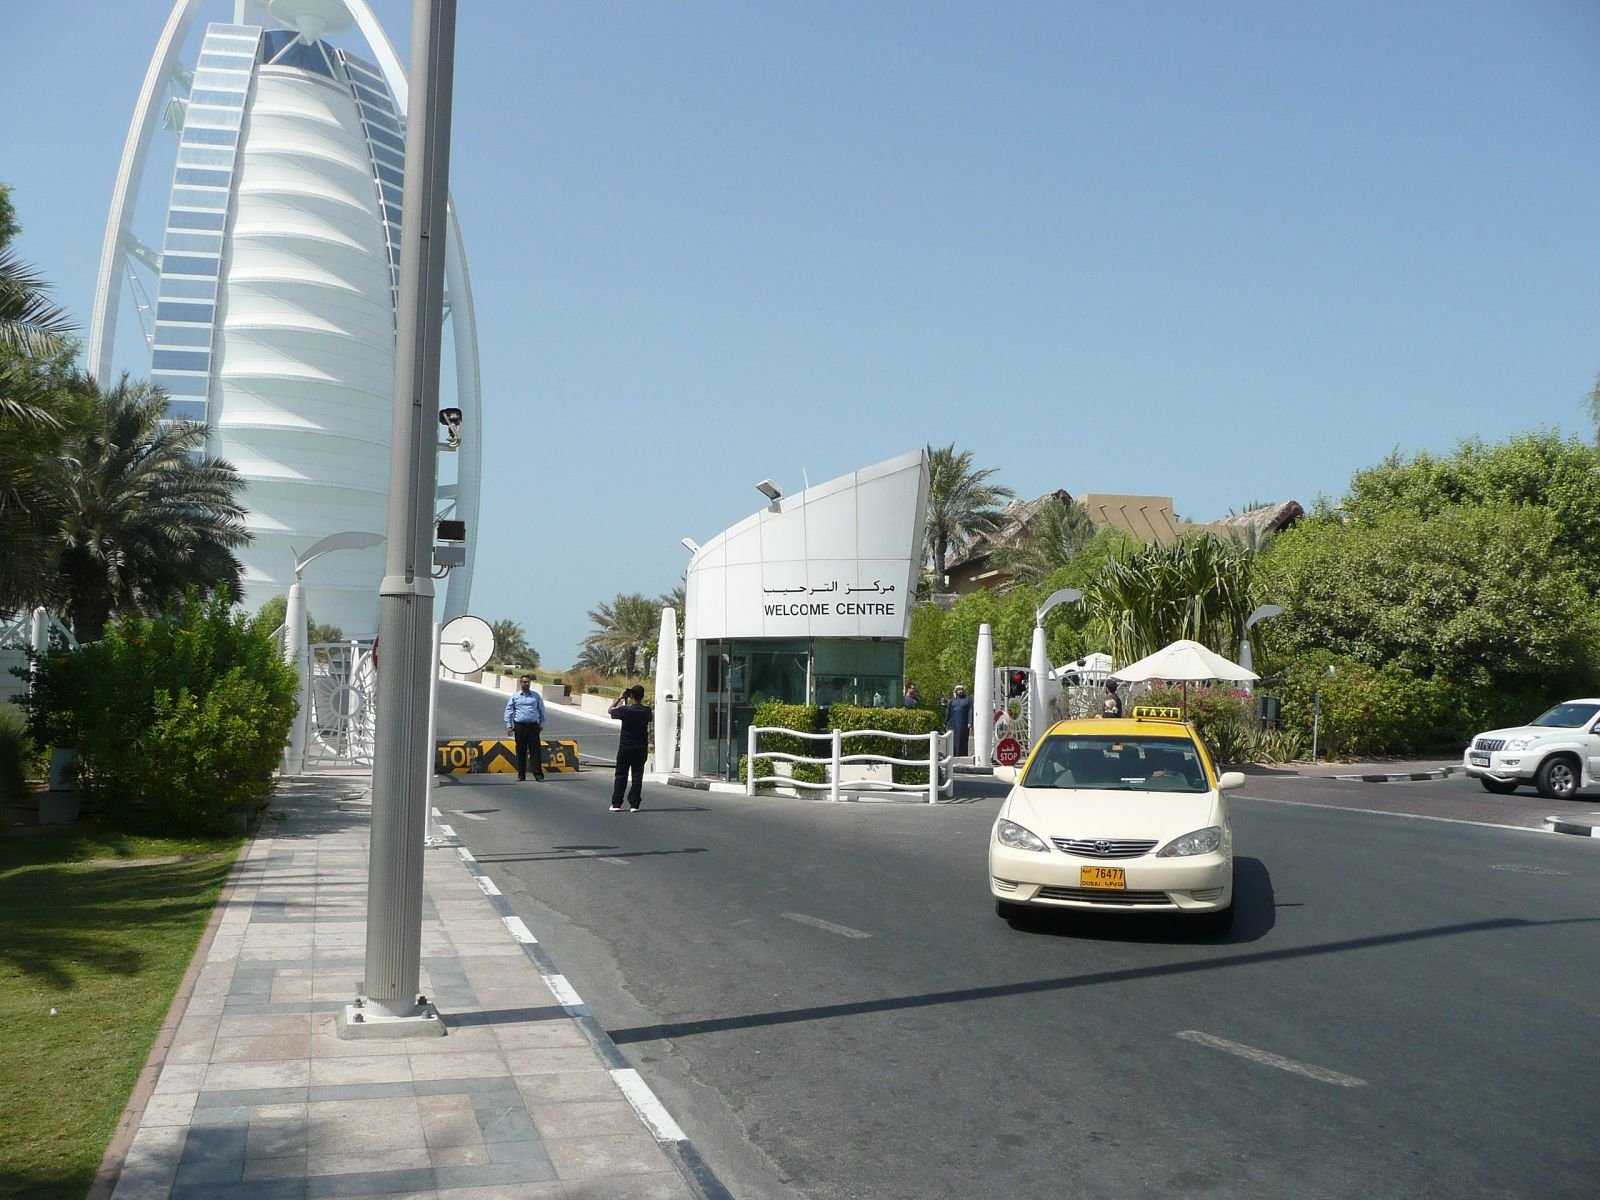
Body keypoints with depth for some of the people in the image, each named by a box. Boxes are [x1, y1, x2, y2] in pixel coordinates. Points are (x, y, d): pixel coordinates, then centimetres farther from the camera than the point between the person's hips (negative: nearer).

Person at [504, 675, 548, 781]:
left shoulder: (536, 696, 8)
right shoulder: (514, 696, 7)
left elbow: (542, 711, 13)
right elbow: (509, 711, 8)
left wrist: (541, 724, 7)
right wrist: (509, 725, 0)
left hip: (533, 726, 0)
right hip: (519, 726, 0)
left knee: (536, 751, -4)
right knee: (521, 752, 3)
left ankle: (538, 774, -2)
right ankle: (521, 775, 9)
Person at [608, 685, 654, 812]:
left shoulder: (625, 710, -13)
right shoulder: (646, 711, -5)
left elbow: (610, 710, 3)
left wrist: (619, 698, 11)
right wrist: (641, 702, 16)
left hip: (625, 747, -2)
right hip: (641, 748, 2)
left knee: (621, 775, 7)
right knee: (637, 775, 5)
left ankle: (616, 804, 7)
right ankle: (634, 804, 2)